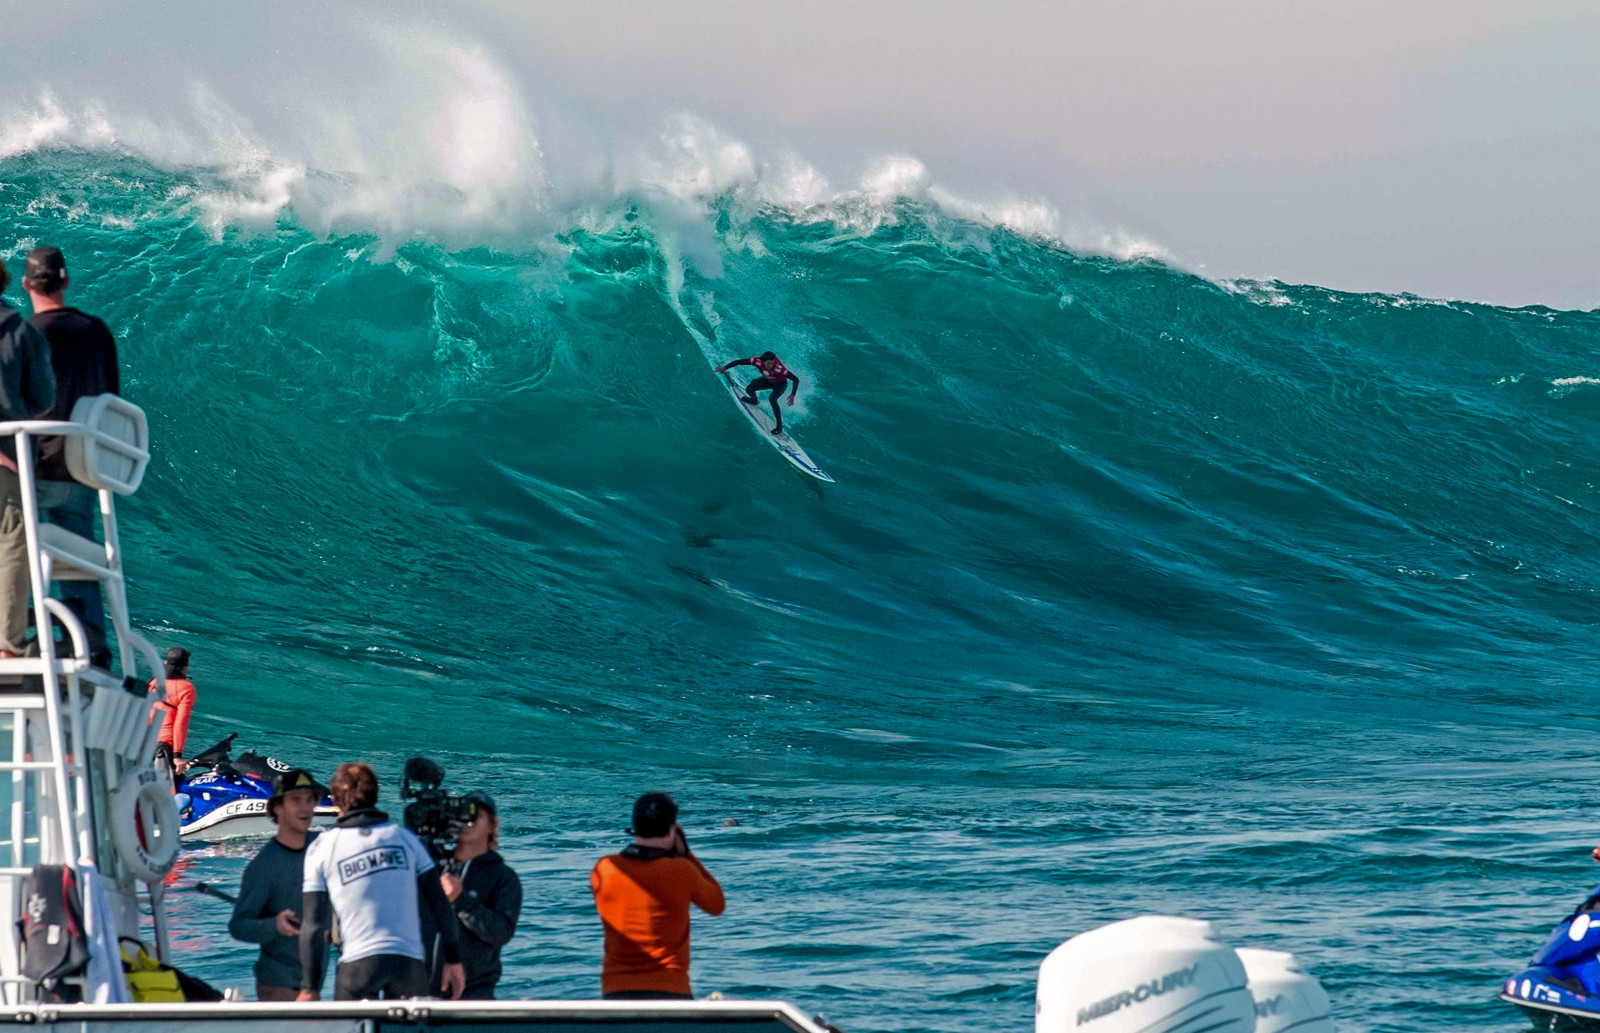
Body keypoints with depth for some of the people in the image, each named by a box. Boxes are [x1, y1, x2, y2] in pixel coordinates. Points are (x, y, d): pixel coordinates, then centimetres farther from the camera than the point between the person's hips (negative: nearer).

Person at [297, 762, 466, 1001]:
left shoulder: (322, 849, 3)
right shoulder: (404, 838, 9)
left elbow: (313, 924, 0)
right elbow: (440, 903, 8)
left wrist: (310, 988, 4)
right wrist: (454, 960, 15)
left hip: (356, 963, -2)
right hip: (409, 962, 2)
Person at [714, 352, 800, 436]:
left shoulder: (779, 368, -43)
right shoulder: (758, 361, -34)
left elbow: (796, 379, -38)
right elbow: (740, 361, -24)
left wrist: (792, 395, -48)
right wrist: (725, 367, -25)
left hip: (780, 384, -5)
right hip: (767, 380, 5)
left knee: (772, 399, -29)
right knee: (749, 389, -4)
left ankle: (780, 426, -17)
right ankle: (754, 400, 35)